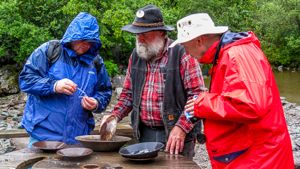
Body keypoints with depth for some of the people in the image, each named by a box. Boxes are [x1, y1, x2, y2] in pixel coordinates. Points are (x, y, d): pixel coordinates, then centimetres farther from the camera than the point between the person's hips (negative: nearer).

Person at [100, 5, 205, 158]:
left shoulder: (182, 54, -12)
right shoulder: (136, 55, 8)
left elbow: (197, 95, -15)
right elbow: (128, 92, 17)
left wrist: (181, 128, -23)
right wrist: (115, 116, 2)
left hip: (175, 134, -5)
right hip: (144, 134, 5)